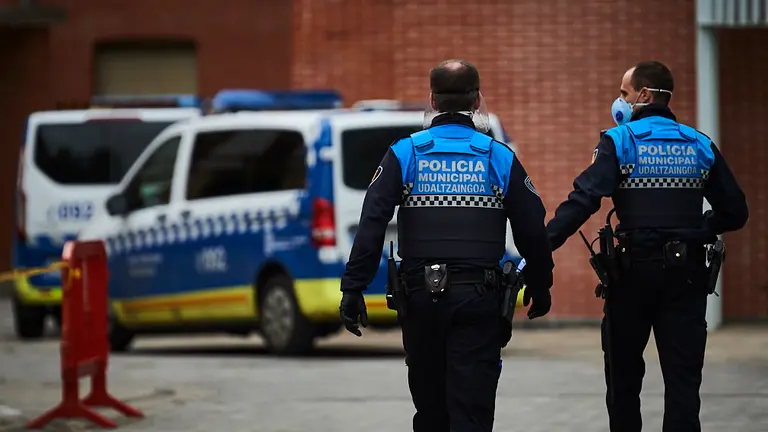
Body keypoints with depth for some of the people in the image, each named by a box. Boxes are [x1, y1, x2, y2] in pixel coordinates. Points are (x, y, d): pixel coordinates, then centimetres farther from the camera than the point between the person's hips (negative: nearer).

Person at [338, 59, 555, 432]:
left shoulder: (404, 154, 1)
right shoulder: (500, 158, 2)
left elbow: (371, 225, -7)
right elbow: (533, 232, 4)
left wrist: (353, 288, -7)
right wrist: (539, 287, 19)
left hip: (420, 298, 1)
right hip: (479, 299, -1)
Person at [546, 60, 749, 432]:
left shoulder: (619, 141, -5)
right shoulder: (701, 146, 7)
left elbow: (583, 201, -18)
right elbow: (735, 212, 9)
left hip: (635, 270, -2)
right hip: (687, 272, 3)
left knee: (624, 374, 13)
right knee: (683, 379, 0)